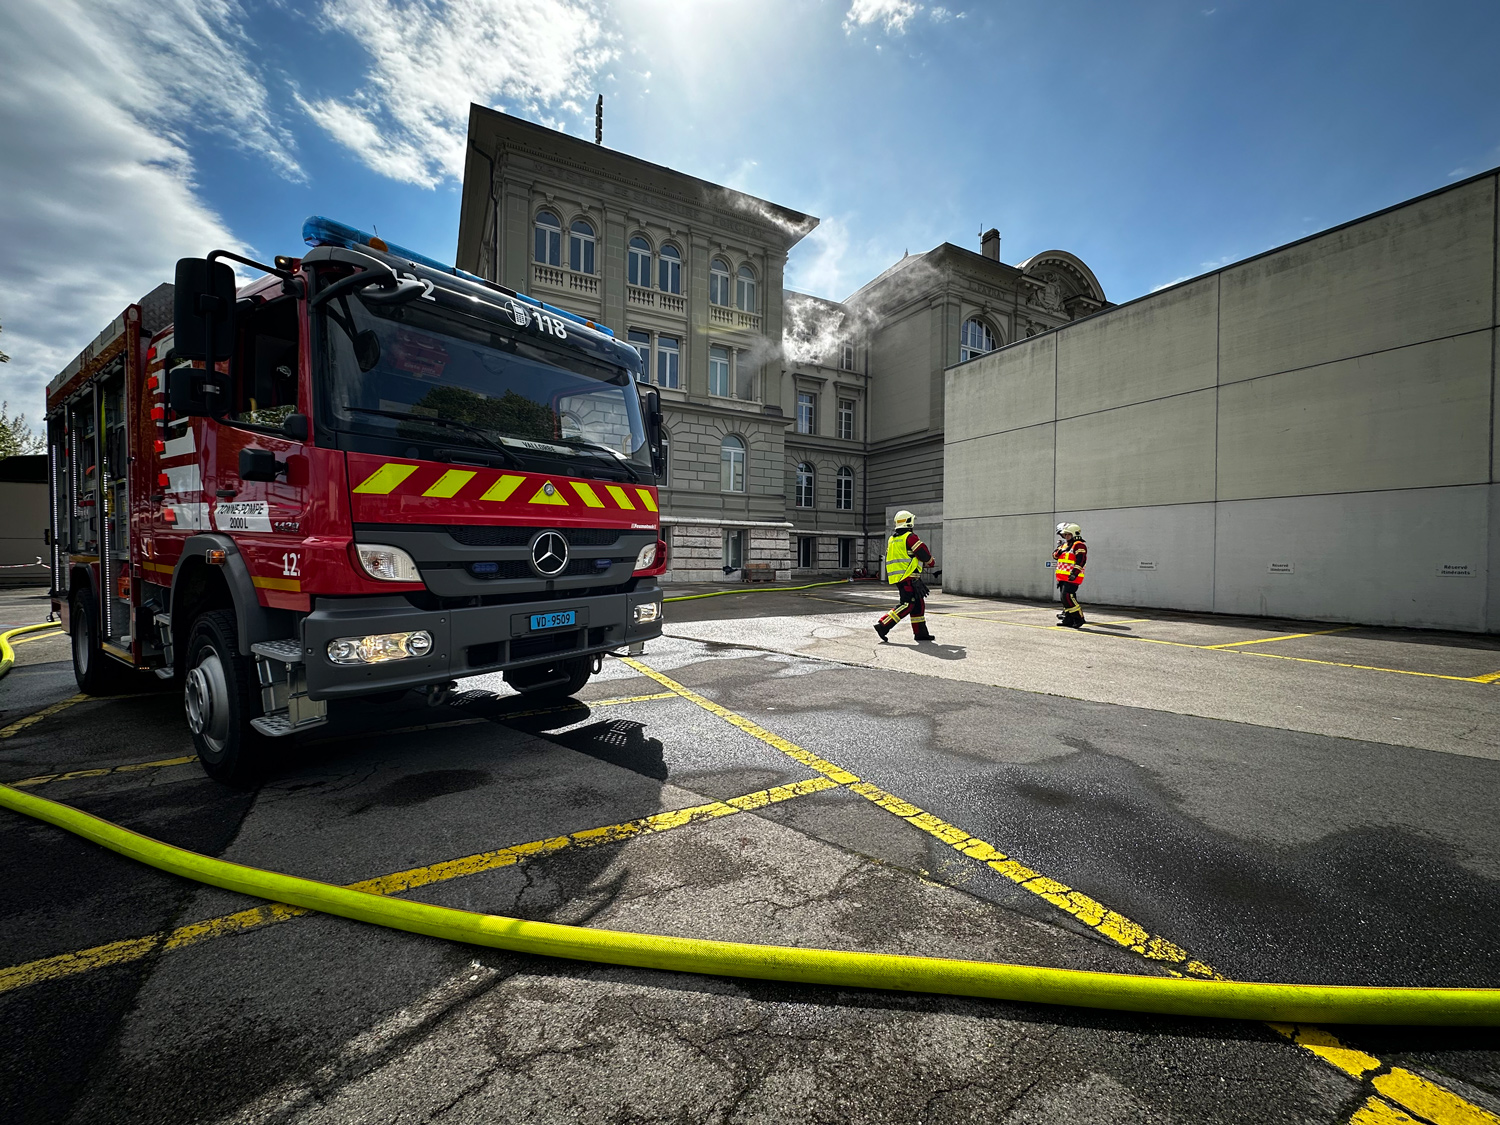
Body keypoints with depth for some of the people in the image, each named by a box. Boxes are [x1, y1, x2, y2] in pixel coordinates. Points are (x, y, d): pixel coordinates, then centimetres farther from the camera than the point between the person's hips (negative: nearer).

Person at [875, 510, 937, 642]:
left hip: (896, 576, 9)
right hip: (909, 577, -9)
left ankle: (921, 632, 16)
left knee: (918, 603, 13)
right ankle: (883, 625, -15)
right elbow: (923, 553, -7)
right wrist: (931, 562, 15)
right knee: (907, 604, -9)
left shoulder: (891, 540, 17)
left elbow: (890, 558, 21)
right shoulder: (910, 537, -9)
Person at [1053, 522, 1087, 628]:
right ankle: (1068, 619, 20)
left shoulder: (1079, 545, -9)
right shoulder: (1065, 544, 19)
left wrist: (1075, 572, -26)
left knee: (1068, 597, -17)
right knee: (1065, 598, 12)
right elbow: (1055, 556, 21)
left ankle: (1079, 619, -9)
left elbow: (1081, 561, -18)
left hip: (1071, 578, -10)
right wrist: (1059, 550, 1)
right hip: (1063, 577, 10)